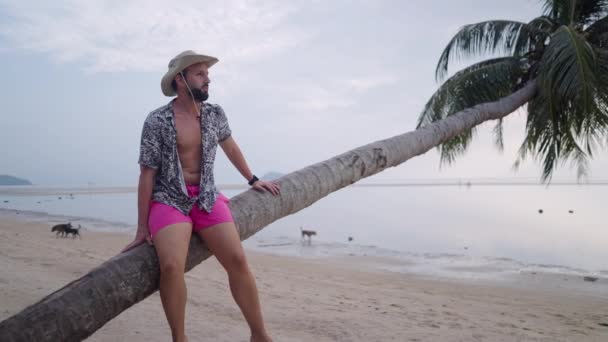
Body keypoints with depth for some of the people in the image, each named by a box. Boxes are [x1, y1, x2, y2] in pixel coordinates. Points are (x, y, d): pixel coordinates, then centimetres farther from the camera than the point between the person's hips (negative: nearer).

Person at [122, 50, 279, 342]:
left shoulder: (215, 114, 3)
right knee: (172, 266, -26)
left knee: (237, 260, -13)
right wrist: (142, 228, -5)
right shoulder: (157, 121, -10)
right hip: (169, 199, -3)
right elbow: (147, 175, -7)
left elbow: (229, 146, 23)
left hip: (207, 197, 3)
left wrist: (252, 180, 29)